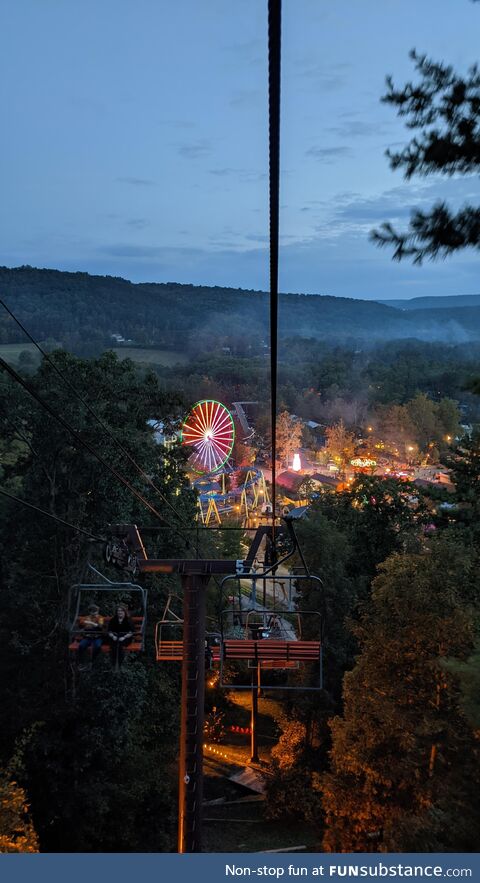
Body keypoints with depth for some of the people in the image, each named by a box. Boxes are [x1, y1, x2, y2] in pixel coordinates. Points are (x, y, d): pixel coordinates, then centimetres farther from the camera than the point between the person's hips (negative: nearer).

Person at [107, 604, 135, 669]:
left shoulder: (128, 620, 6)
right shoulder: (113, 620, 13)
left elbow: (131, 633, -1)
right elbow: (109, 632, 11)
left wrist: (124, 637, -17)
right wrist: (113, 636, -10)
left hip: (125, 638, -2)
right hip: (115, 637, 2)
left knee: (120, 645, -35)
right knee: (113, 645, -33)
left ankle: (118, 665, -34)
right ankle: (114, 665, -35)